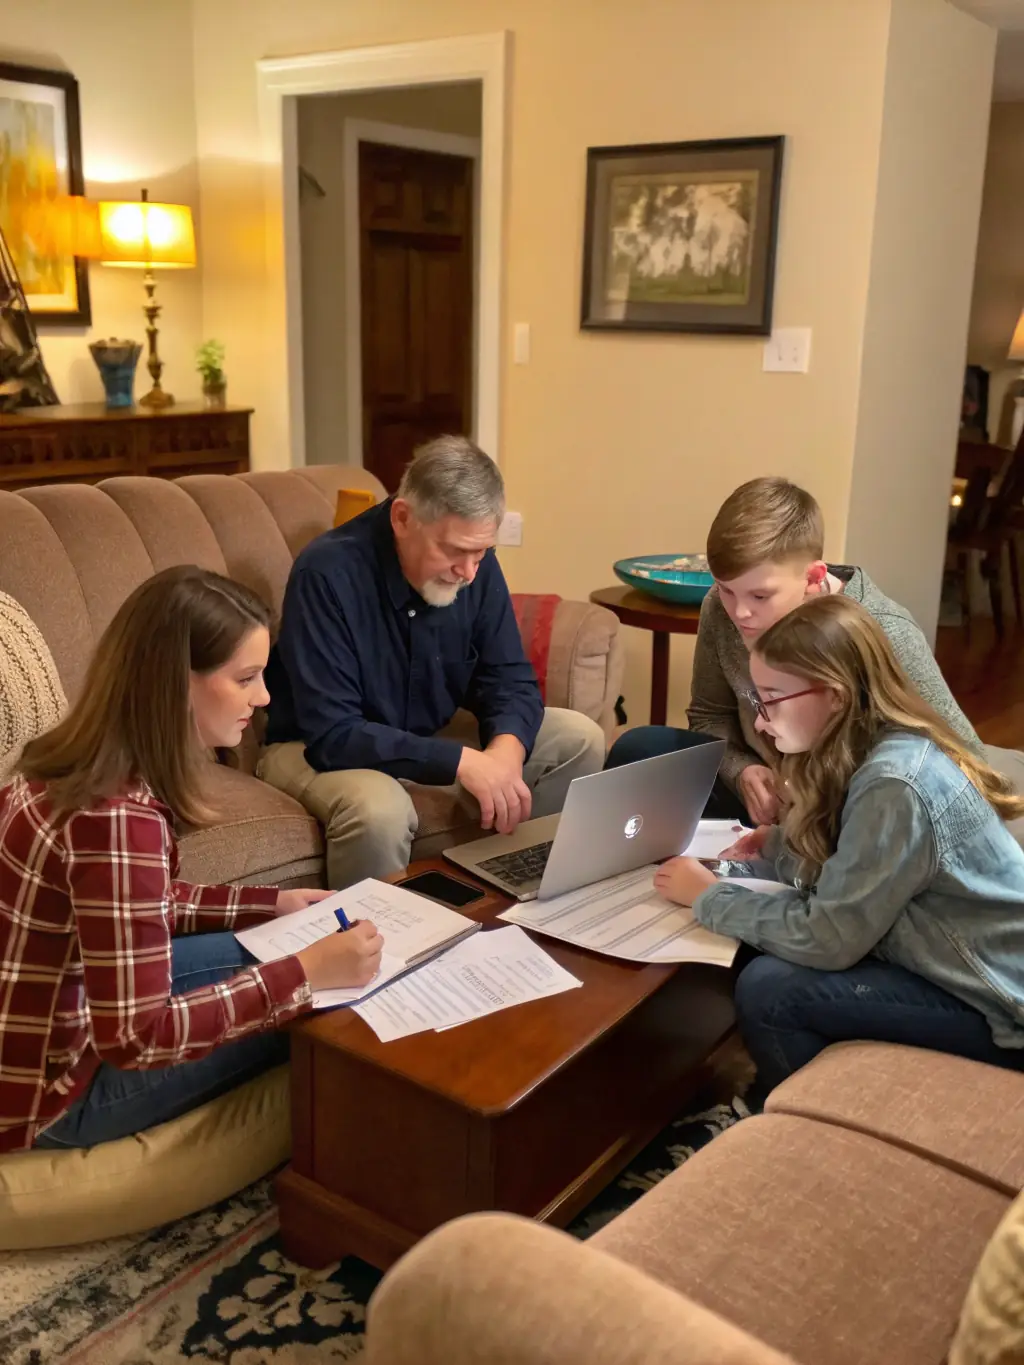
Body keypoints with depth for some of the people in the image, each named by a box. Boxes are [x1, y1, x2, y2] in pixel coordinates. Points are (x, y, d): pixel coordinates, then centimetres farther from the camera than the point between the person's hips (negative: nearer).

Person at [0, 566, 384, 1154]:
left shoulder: (83, 759, -4)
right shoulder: (116, 817, -32)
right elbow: (136, 1037, -30)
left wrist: (268, 904, 6)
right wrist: (306, 972, -27)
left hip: (58, 1004, 9)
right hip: (48, 1087, -8)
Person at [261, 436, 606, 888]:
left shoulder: (476, 565, -9)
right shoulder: (328, 574, -27)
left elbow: (510, 679, -3)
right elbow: (331, 735, -30)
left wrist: (506, 749, -27)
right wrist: (460, 762, -37)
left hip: (432, 733, 6)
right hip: (315, 749, -6)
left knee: (580, 739, -5)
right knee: (378, 810, -39)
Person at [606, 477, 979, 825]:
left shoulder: (883, 637, -28)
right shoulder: (720, 611, -14)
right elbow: (710, 715, 4)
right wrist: (743, 771, -18)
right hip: (767, 799, 5)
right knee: (636, 751, -8)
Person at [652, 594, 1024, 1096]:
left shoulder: (895, 785, -27)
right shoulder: (882, 748, 0)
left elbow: (825, 939, -23)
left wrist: (708, 897, -12)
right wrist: (780, 842, -2)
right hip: (974, 972, 9)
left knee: (766, 989, -14)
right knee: (772, 955, 3)